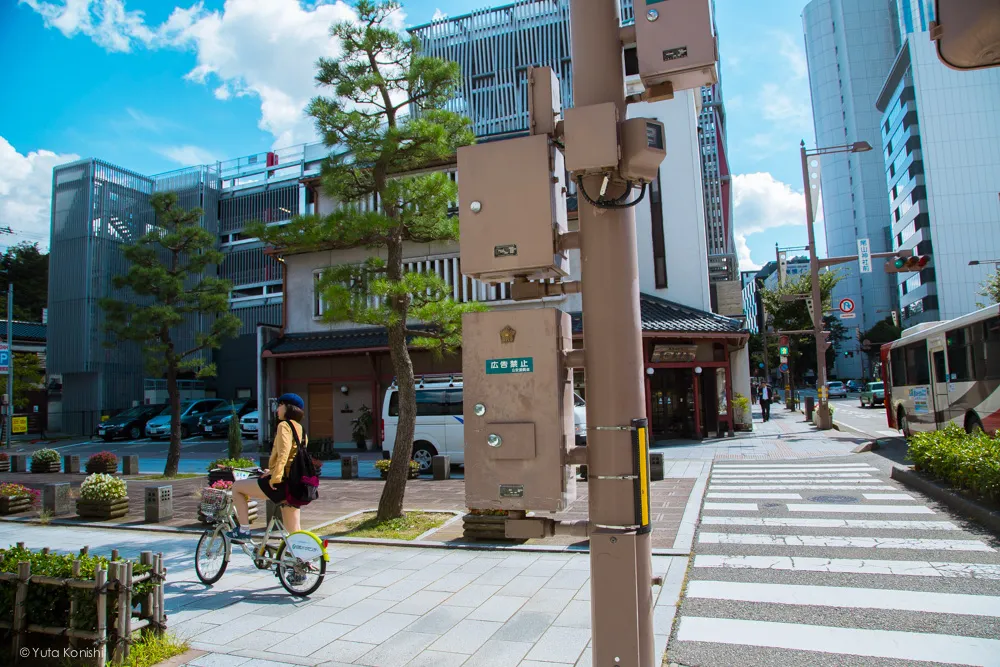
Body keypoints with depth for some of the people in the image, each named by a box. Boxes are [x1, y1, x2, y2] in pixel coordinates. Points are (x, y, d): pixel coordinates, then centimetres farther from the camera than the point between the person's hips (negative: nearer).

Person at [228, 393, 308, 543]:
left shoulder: (284, 425, -9)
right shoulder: (300, 429, 17)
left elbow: (283, 453, -21)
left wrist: (275, 477, -21)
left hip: (281, 483, -8)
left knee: (237, 487, 8)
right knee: (294, 532, 13)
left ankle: (243, 530, 8)